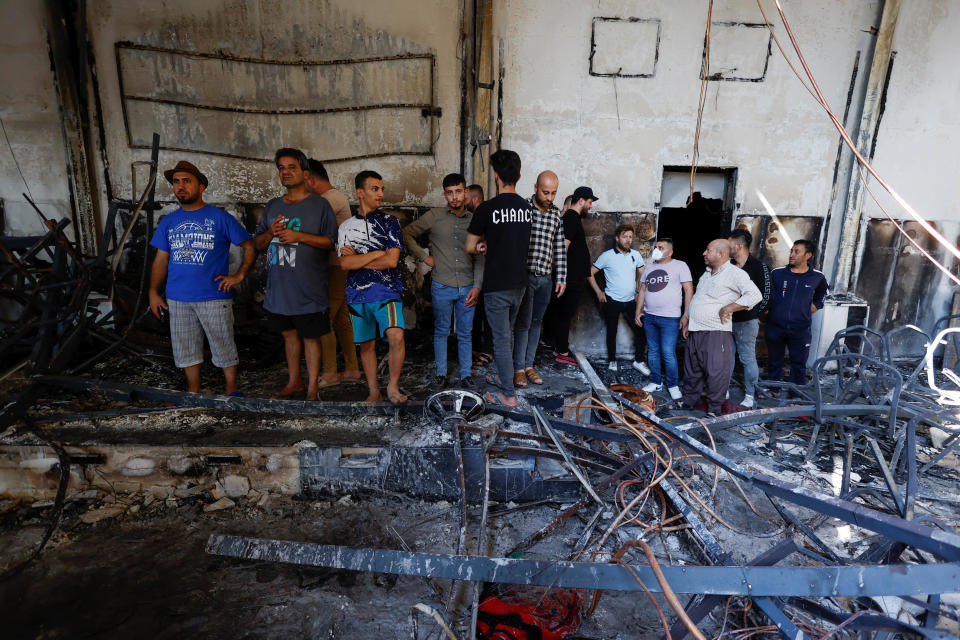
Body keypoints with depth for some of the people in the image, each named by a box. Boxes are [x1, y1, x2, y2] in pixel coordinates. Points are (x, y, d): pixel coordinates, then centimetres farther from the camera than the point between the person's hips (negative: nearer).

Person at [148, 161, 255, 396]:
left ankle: (231, 390, 18)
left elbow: (250, 246, -1)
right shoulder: (168, 222, 11)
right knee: (186, 349, 11)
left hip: (214, 298, -4)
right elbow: (161, 259, 14)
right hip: (178, 299, 4)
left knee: (224, 346, 3)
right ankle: (193, 392, 25)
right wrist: (153, 292, 8)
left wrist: (239, 275, -9)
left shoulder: (219, 217, -2)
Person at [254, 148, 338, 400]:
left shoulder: (319, 205, -3)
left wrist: (298, 236, -19)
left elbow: (331, 241, -10)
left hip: (308, 288, -5)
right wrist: (271, 233, -7)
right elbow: (258, 243, 15)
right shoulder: (272, 206, 13)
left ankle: (313, 387, 15)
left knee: (310, 337, 3)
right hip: (279, 287, 5)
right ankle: (294, 381, 31)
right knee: (289, 334, 16)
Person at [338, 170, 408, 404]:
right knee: (366, 345, 9)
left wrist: (357, 259, -4)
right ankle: (374, 392, 23)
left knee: (396, 336, -21)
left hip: (387, 291, -3)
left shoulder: (389, 222, 3)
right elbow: (344, 263, -3)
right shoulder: (346, 226, 10)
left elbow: (392, 260, -9)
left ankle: (393, 387, -4)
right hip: (358, 294, 3)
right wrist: (376, 254, -10)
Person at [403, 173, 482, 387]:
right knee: (441, 331, 10)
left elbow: (480, 258, 4)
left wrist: (477, 286, -4)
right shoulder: (434, 217, 0)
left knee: (465, 334, 9)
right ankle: (441, 373, 25)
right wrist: (424, 256, -2)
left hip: (467, 288, 1)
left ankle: (466, 374, 21)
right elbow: (407, 234, 6)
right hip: (442, 287, -1)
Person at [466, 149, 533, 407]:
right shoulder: (526, 207, 4)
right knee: (508, 333, 22)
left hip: (497, 285, -6)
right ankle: (504, 378, 37)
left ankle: (508, 394, 10)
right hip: (519, 282, 6)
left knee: (501, 339, 2)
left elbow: (470, 247, -6)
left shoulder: (487, 208, -15)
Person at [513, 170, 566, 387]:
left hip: (546, 278, 5)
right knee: (523, 323, -1)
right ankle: (519, 368, 10)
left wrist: (561, 278, 8)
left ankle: (529, 365, 22)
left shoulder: (557, 215, 8)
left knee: (536, 323, 12)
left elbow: (560, 249, 12)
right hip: (525, 275, -5)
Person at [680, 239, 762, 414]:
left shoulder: (735, 273, -10)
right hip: (695, 331, 8)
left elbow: (755, 295, -21)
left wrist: (727, 309, -19)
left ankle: (714, 409, 10)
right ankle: (690, 400, 31)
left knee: (715, 372, -2)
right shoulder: (707, 273, 16)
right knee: (691, 368, 16)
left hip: (716, 333, -8)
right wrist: (688, 322, 21)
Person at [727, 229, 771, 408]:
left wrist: (753, 313, -4)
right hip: (727, 320, 6)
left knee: (748, 358, 1)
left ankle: (749, 396, 11)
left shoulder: (758, 267, -7)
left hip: (746, 322, -6)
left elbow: (765, 295, -6)